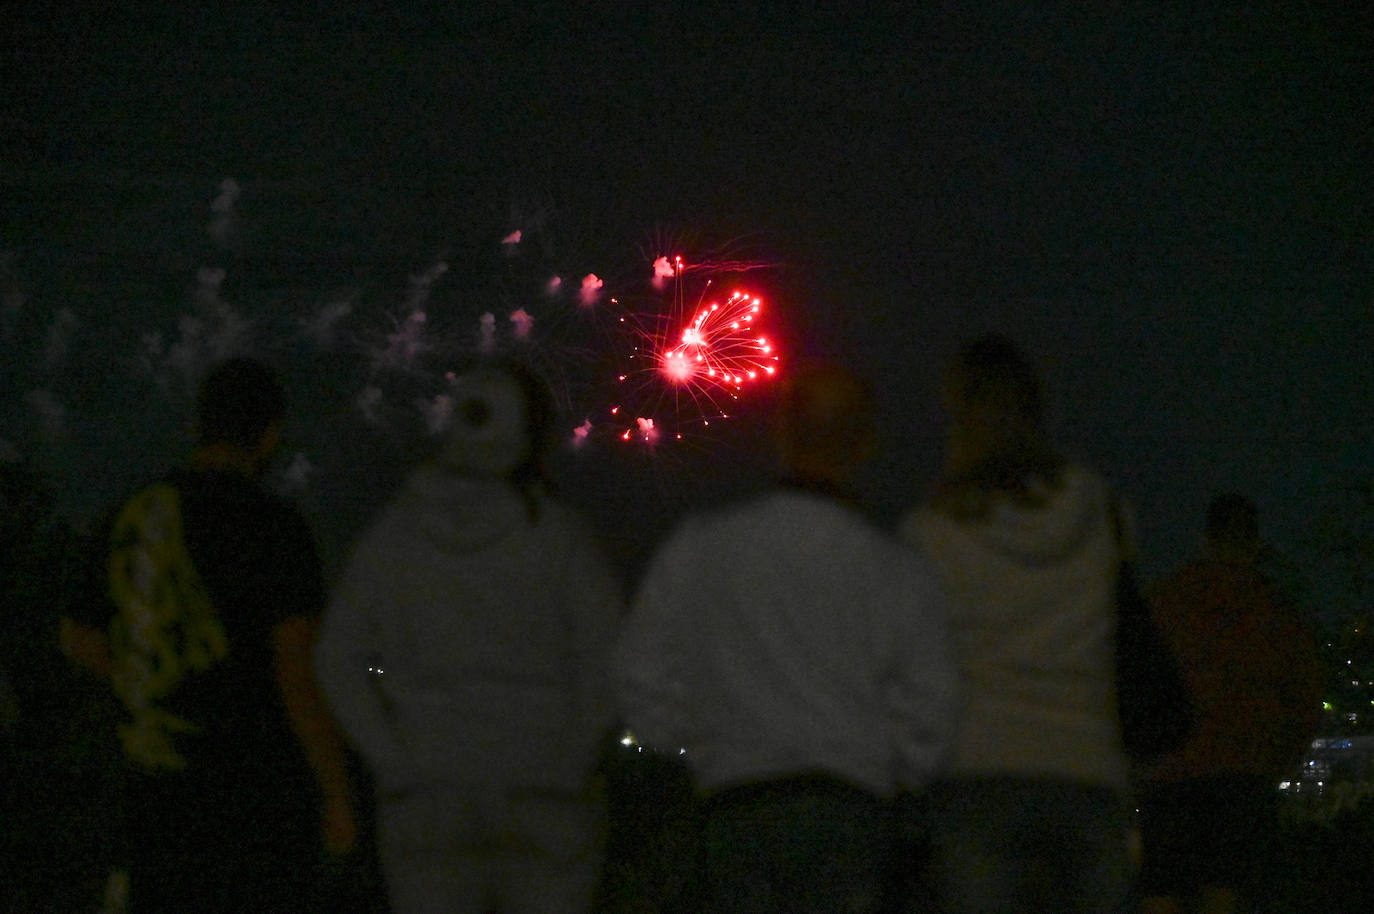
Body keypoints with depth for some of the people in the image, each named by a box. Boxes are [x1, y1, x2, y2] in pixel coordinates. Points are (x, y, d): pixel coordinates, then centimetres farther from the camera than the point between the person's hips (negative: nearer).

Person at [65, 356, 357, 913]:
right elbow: (302, 665, -18)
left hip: (157, 792, 6)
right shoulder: (271, 526, -12)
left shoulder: (134, 519, 8)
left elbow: (81, 640, 22)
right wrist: (338, 798, -13)